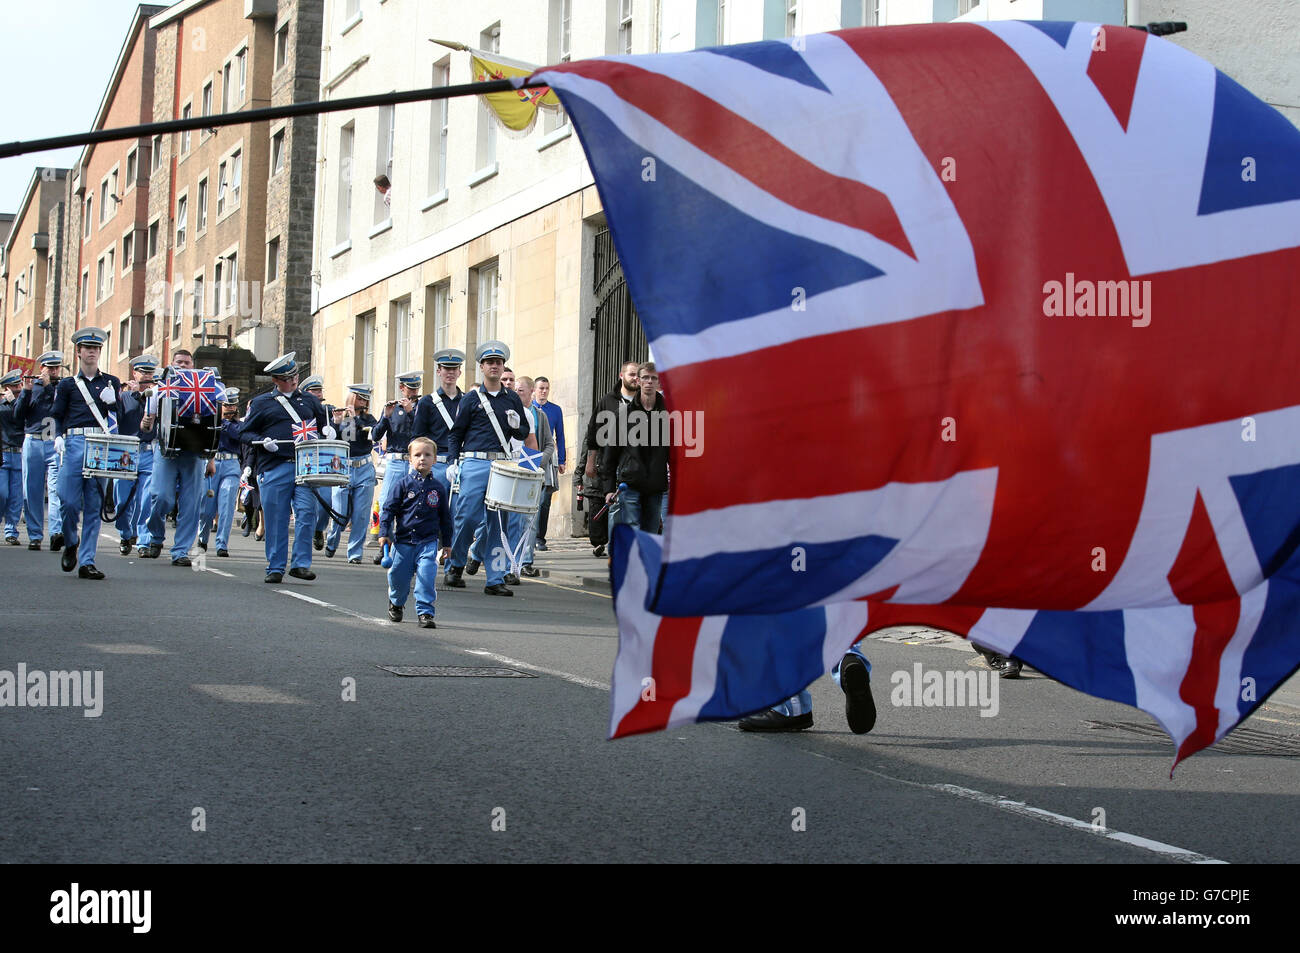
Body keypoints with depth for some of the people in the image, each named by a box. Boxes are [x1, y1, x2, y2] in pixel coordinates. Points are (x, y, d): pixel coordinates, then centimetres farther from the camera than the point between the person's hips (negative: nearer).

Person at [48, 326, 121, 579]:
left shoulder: (112, 383, 16)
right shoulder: (67, 384, 13)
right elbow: (57, 416, 9)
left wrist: (112, 401, -6)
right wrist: (58, 437, -9)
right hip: (74, 442, -1)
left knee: (95, 506, -2)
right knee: (69, 502, -8)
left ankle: (87, 561, 1)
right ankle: (71, 543, 21)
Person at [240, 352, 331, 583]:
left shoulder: (310, 401, 19)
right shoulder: (261, 403, 11)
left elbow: (324, 423, 31)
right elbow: (244, 433, 11)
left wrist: (327, 430, 7)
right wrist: (262, 441, -8)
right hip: (275, 467, -1)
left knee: (307, 511, -11)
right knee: (276, 519, 1)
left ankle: (301, 564, -4)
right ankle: (275, 568, 9)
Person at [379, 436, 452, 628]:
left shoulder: (438, 487, 5)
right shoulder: (404, 484, 0)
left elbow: (445, 517, 12)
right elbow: (389, 508, 1)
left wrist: (446, 543, 14)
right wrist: (384, 533, -7)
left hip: (428, 542, 0)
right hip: (403, 541, 0)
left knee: (426, 576, -15)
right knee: (398, 576, 9)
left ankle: (425, 612, -8)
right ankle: (396, 603, 39)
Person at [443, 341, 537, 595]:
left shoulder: (513, 399, 14)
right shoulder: (472, 398, 6)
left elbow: (525, 435, 18)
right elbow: (456, 433, 8)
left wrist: (516, 426, -4)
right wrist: (452, 462, -4)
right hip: (474, 464, -3)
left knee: (497, 522, 1)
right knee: (468, 517, -9)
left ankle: (495, 580, 2)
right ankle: (454, 566, 11)